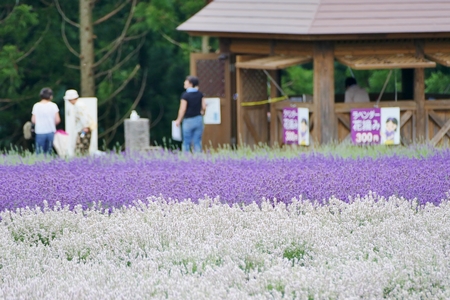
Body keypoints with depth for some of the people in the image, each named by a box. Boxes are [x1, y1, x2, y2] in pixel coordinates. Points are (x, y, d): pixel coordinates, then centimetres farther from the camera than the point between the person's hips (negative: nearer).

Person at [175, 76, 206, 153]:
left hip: (188, 120, -4)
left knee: (186, 142, 5)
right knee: (197, 142, 7)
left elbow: (182, 109, -14)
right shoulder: (200, 94, 2)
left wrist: (178, 120, -2)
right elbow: (204, 107, 3)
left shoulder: (185, 95, -14)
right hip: (199, 120, 4)